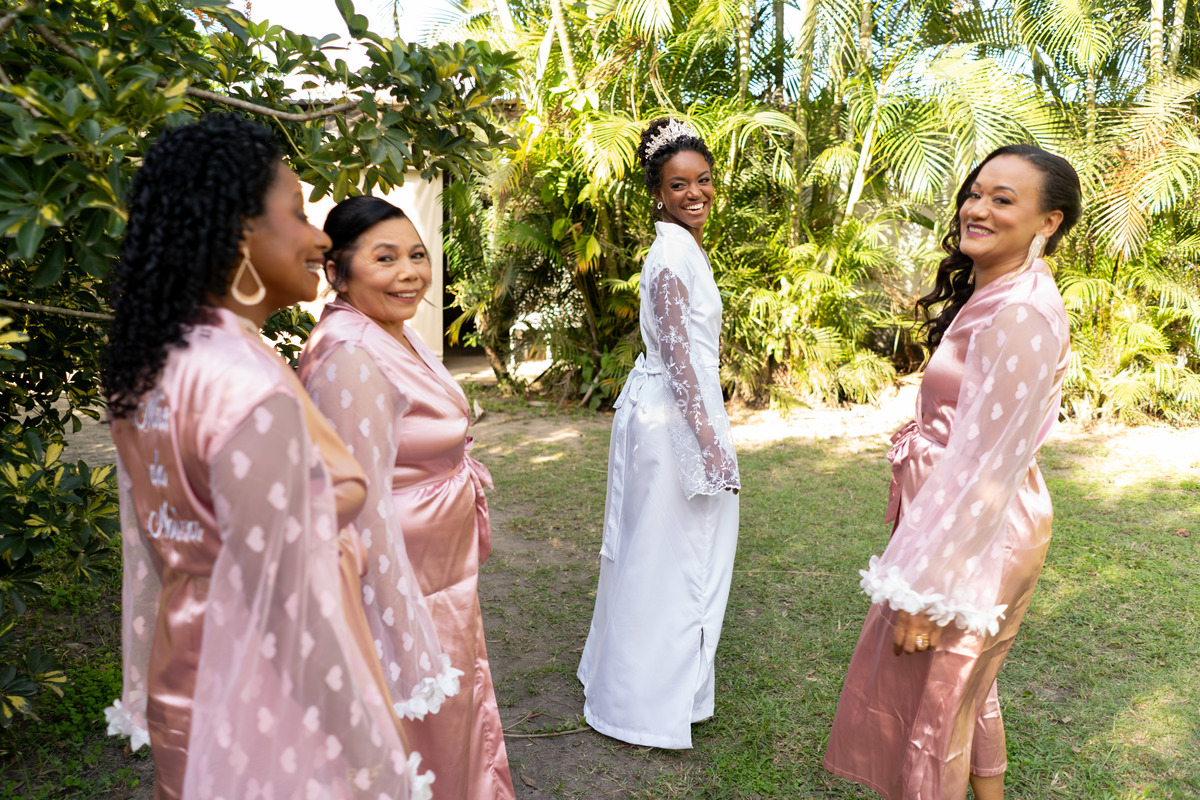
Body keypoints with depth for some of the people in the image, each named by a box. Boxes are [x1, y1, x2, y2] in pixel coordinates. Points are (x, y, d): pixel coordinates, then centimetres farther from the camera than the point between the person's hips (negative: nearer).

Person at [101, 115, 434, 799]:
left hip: (179, 687, 8)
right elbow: (290, 606, -27)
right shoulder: (256, 392, -29)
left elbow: (155, 544, 7)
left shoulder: (147, 367, -2)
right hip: (271, 710, -8)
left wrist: (154, 691, 18)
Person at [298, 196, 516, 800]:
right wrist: (398, 631, -23)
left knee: (453, 705, 27)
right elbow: (364, 505, -26)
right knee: (419, 733, 12)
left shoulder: (396, 334, 4)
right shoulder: (351, 355, -26)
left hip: (444, 565, 9)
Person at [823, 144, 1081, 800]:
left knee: (932, 700, 9)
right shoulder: (991, 296, 7)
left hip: (978, 535, -10)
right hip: (954, 518, 10)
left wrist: (925, 592, -23)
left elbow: (985, 467, -27)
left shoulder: (1022, 315, -24)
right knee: (965, 684, 27)